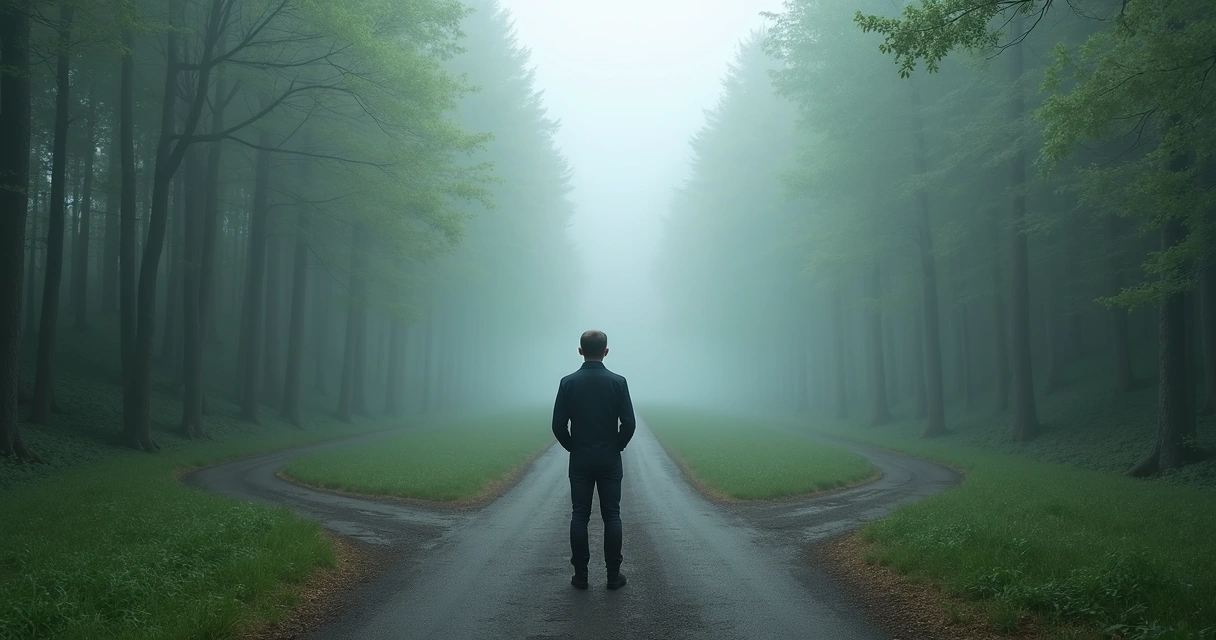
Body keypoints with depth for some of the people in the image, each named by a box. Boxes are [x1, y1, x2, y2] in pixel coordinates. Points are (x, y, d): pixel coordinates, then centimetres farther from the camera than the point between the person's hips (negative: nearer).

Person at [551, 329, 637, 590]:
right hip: (610, 461, -1)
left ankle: (580, 575, 8)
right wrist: (617, 447, 8)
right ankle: (613, 575, 8)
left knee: (579, 516, 6)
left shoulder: (568, 382, -6)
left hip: (580, 461, 1)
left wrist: (573, 447, 10)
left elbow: (558, 425, -5)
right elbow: (629, 424, -9)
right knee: (611, 516, 6)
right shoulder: (617, 382, -8)